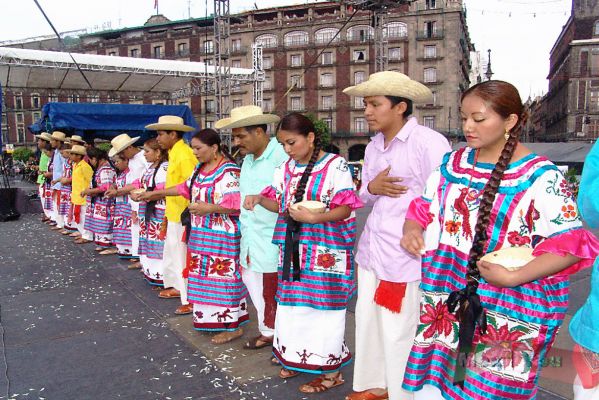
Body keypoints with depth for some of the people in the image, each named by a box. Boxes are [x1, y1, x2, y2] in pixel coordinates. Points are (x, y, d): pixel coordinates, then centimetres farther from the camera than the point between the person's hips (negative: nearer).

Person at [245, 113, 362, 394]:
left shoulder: (335, 166, -11)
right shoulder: (286, 169, 9)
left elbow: (345, 209, -14)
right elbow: (280, 204, 16)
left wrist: (312, 218, -28)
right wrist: (259, 198, -5)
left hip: (325, 250, -6)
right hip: (294, 250, 7)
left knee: (323, 305, 1)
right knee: (294, 304, 14)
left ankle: (331, 370, 18)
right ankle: (299, 358, 34)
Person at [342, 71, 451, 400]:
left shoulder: (429, 142, -13)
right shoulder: (373, 146, 12)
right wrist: (371, 188, -4)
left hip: (408, 256, -7)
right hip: (371, 250, 8)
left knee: (399, 333, 1)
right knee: (368, 322, 16)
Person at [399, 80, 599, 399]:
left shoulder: (540, 177, -10)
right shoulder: (453, 163, 7)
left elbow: (570, 245, -13)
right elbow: (423, 206, 15)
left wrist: (514, 277, -23)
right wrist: (412, 229, -6)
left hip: (508, 311, -4)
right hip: (448, 298, 5)